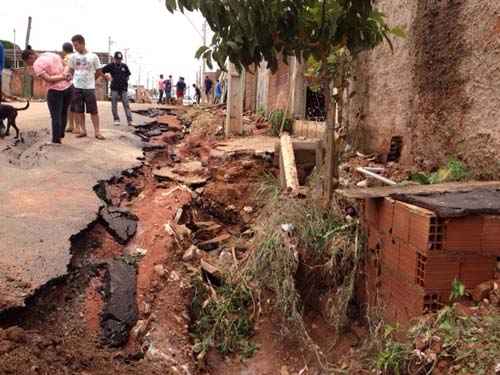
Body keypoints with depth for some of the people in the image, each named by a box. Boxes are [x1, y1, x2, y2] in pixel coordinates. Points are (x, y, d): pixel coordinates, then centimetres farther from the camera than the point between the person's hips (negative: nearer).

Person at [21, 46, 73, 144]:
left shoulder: (37, 64, -11)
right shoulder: (51, 54, 10)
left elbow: (48, 79, -20)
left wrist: (63, 77, -12)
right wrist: (65, 75, -8)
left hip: (55, 90, -7)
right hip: (68, 87, 7)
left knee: (55, 116, 5)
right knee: (64, 112, 22)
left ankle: (56, 140, 13)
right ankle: (61, 134, 36)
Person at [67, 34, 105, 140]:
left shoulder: (93, 56, -3)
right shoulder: (73, 57, 4)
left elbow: (99, 72, 5)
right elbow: (71, 71, 15)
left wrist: (90, 79, 10)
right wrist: (76, 80, 6)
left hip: (89, 87, -3)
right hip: (77, 87, 3)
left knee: (94, 110, -3)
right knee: (79, 110, 6)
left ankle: (97, 132, 1)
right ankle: (83, 131, 14)